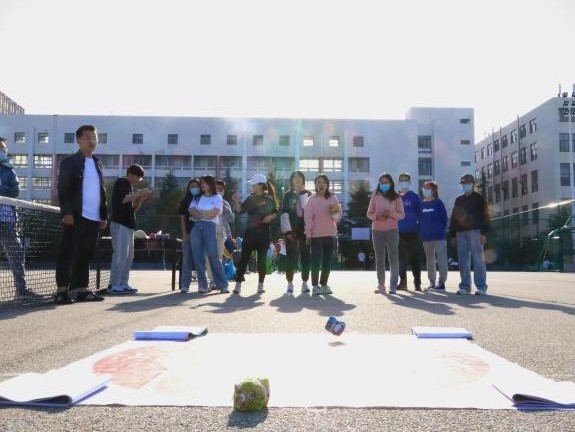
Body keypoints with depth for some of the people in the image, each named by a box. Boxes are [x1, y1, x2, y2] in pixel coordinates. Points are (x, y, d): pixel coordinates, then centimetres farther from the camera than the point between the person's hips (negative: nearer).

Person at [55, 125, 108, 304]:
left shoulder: (97, 164, 20)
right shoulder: (69, 162, 1)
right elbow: (62, 190, -7)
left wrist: (104, 215, 14)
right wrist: (66, 212, -17)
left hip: (94, 218, 6)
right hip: (76, 216, -6)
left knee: (85, 255, 9)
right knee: (67, 254, -4)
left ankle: (82, 290, 14)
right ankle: (62, 291, -1)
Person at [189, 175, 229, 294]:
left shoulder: (217, 198, 12)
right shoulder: (197, 198, 21)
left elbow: (213, 213, -3)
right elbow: (191, 212, 5)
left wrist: (198, 214, 5)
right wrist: (205, 214, -6)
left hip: (209, 227, -4)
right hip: (196, 227, 4)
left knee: (214, 256, -12)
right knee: (198, 257, -3)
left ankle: (222, 285, -9)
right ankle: (202, 285, 1)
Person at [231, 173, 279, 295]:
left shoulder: (269, 198, 1)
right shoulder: (250, 198, 8)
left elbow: (276, 212, 4)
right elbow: (240, 210, 3)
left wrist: (271, 217, -15)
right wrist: (236, 201, -14)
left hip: (263, 232, -2)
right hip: (250, 231, 2)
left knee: (262, 259, 3)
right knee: (244, 258, -2)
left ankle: (260, 285, 13)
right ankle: (238, 285, 0)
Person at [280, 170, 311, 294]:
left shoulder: (308, 194, 9)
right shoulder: (287, 195, 6)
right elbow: (284, 213, -2)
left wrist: (302, 193, -8)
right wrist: (287, 230, -11)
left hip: (305, 228, 1)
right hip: (291, 229, -1)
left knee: (305, 255, 2)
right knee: (291, 256, -1)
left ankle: (305, 282, 9)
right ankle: (290, 283, 5)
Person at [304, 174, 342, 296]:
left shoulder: (333, 198, 7)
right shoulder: (312, 199, -1)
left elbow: (338, 216, 11)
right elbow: (308, 217, -6)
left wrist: (335, 211, -12)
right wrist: (308, 233, -11)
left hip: (330, 233, 3)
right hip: (316, 234, -3)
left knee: (327, 261, 9)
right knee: (316, 261, -4)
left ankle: (324, 284, 19)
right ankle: (315, 285, 4)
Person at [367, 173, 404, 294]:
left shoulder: (396, 197, 2)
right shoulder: (375, 197, 7)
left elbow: (402, 215, 0)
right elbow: (369, 213, 8)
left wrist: (391, 214, -18)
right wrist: (376, 216, -13)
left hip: (392, 230, -2)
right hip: (377, 231, 2)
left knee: (393, 258, -3)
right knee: (379, 259, 6)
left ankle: (393, 285, 2)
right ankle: (381, 285, 14)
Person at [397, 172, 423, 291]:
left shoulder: (415, 197, 3)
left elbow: (419, 213, 2)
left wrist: (419, 226, -7)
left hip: (413, 232, -2)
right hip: (399, 232, 2)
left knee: (415, 258, 1)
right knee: (401, 258, 6)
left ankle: (417, 283, 6)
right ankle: (403, 282, 14)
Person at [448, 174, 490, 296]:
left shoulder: (478, 198, 5)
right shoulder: (458, 200, 20)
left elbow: (484, 216, -3)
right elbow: (453, 217, 17)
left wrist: (483, 233, -13)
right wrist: (452, 234, 9)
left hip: (475, 231, -5)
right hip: (461, 232, 5)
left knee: (478, 259, -6)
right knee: (463, 261, 4)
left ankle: (481, 286, -3)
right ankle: (465, 286, 9)